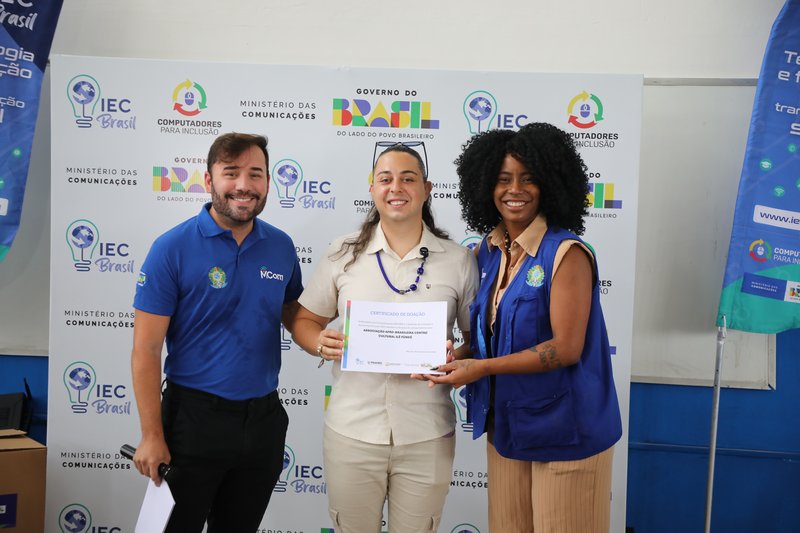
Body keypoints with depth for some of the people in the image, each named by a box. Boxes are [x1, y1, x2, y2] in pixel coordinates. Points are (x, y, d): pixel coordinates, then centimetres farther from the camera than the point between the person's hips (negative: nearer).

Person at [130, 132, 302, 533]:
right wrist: (151, 436, -14)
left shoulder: (281, 246, 1)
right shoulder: (172, 248, -12)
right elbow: (146, 350, -12)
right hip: (194, 419, -4)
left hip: (264, 419, 4)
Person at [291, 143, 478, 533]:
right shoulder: (343, 253, 3)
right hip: (351, 430, 1)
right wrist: (321, 343, -13)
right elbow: (305, 320, 9)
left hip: (428, 436, 0)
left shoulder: (459, 260, 1)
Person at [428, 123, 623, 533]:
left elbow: (566, 348, -20)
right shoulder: (488, 252, 5)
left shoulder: (566, 252, -16)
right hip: (506, 423, 6)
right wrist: (458, 355, -5)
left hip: (565, 430, -6)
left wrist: (481, 368, -22)